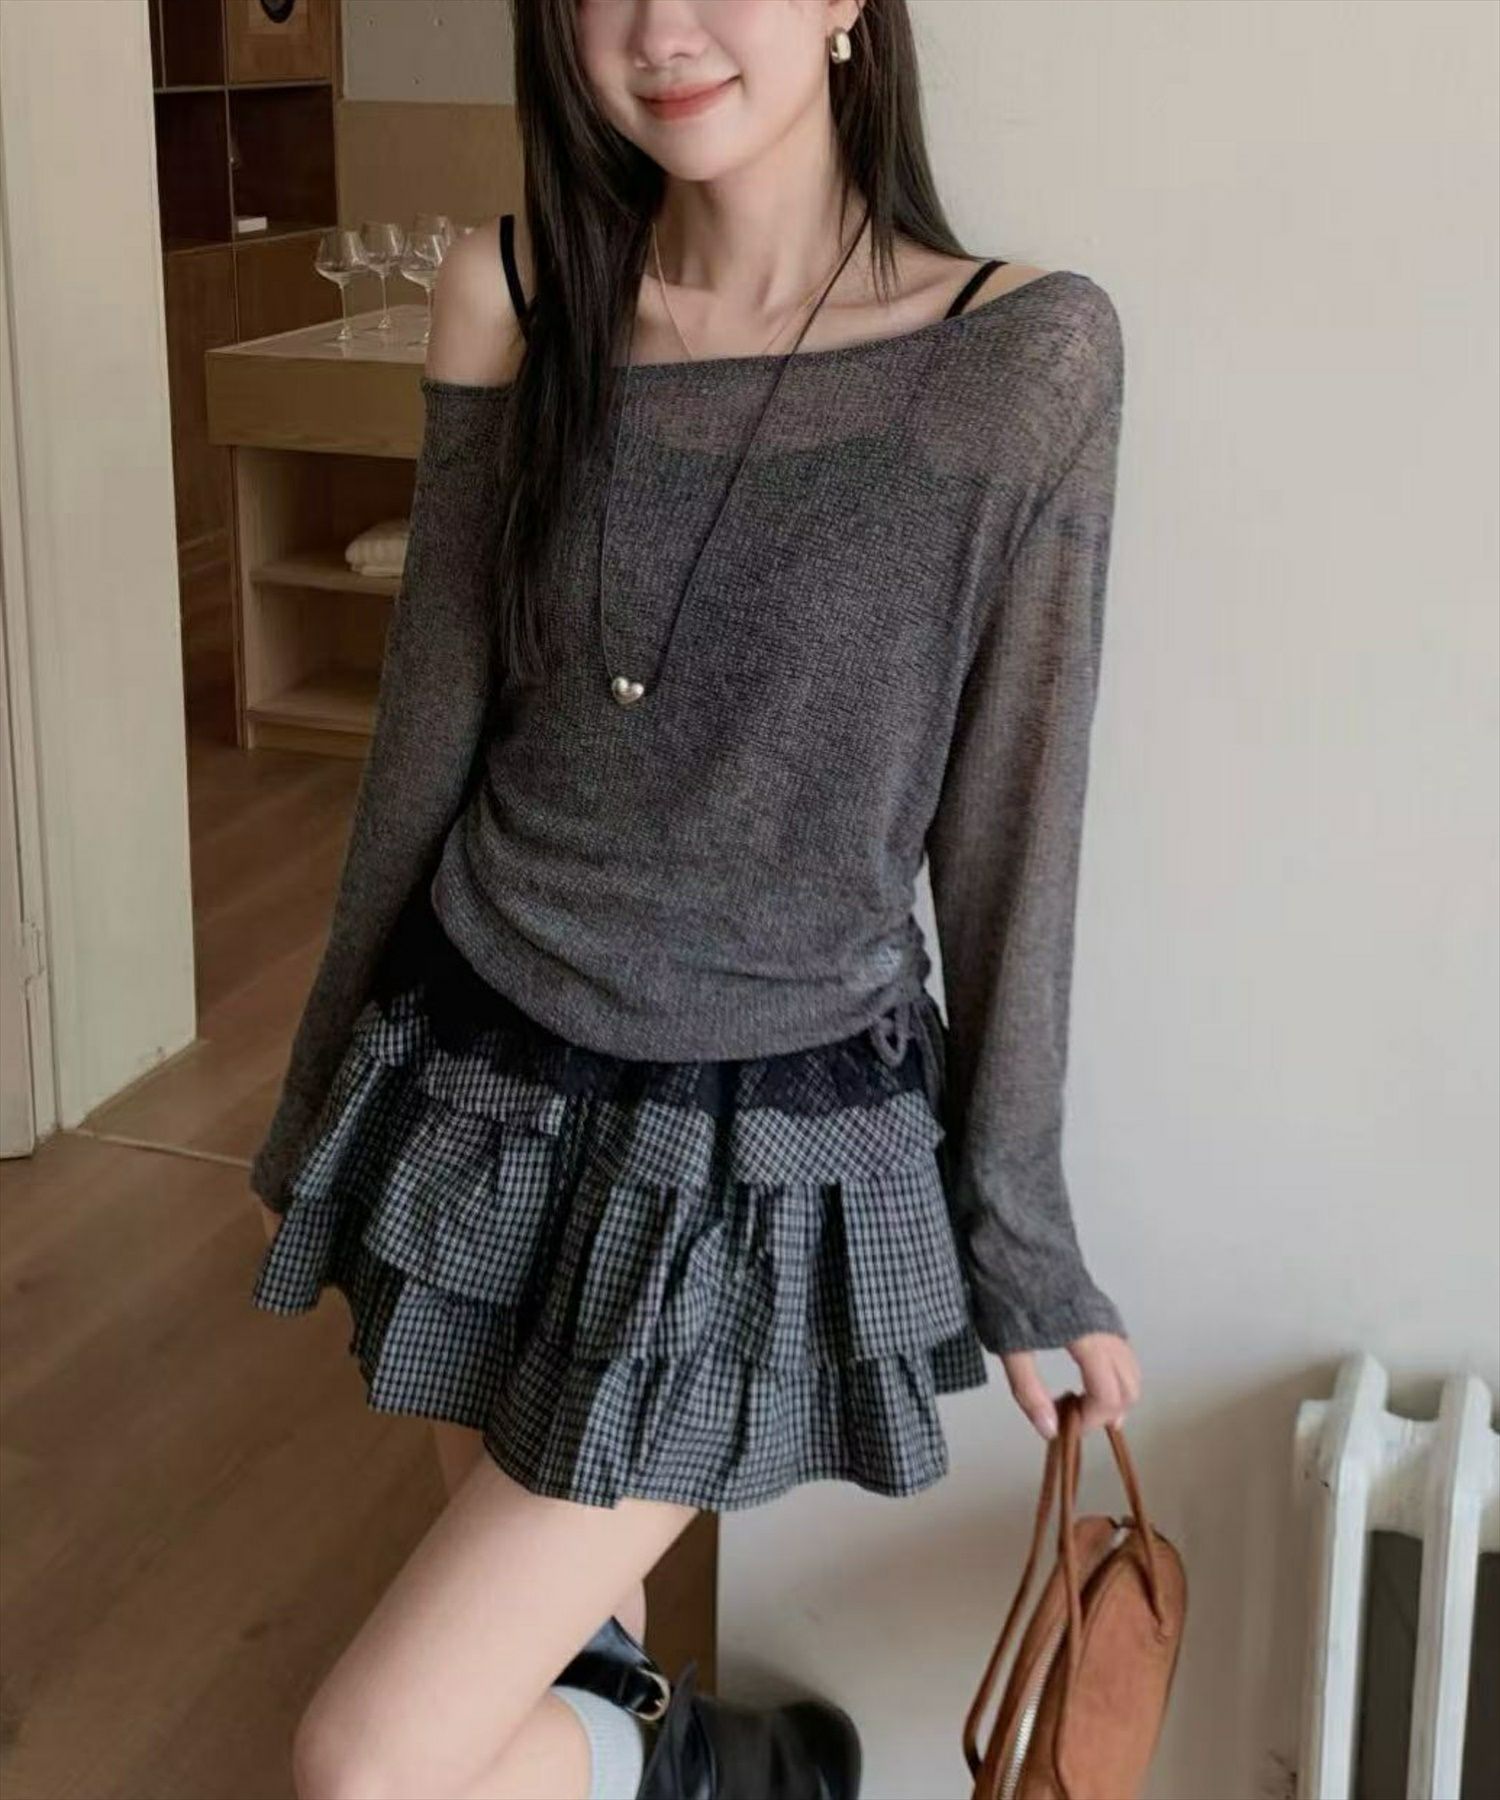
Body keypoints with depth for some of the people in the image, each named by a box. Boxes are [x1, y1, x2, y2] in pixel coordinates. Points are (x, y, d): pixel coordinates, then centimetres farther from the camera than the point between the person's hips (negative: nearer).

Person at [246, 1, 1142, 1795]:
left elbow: (1008, 823, -9)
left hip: (766, 1148, -3)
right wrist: (325, 1076, 12)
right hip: (480, 1080, 4)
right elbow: (430, 723, 3)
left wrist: (1020, 1230, -1)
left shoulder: (1027, 349, -15)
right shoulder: (513, 293, -5)